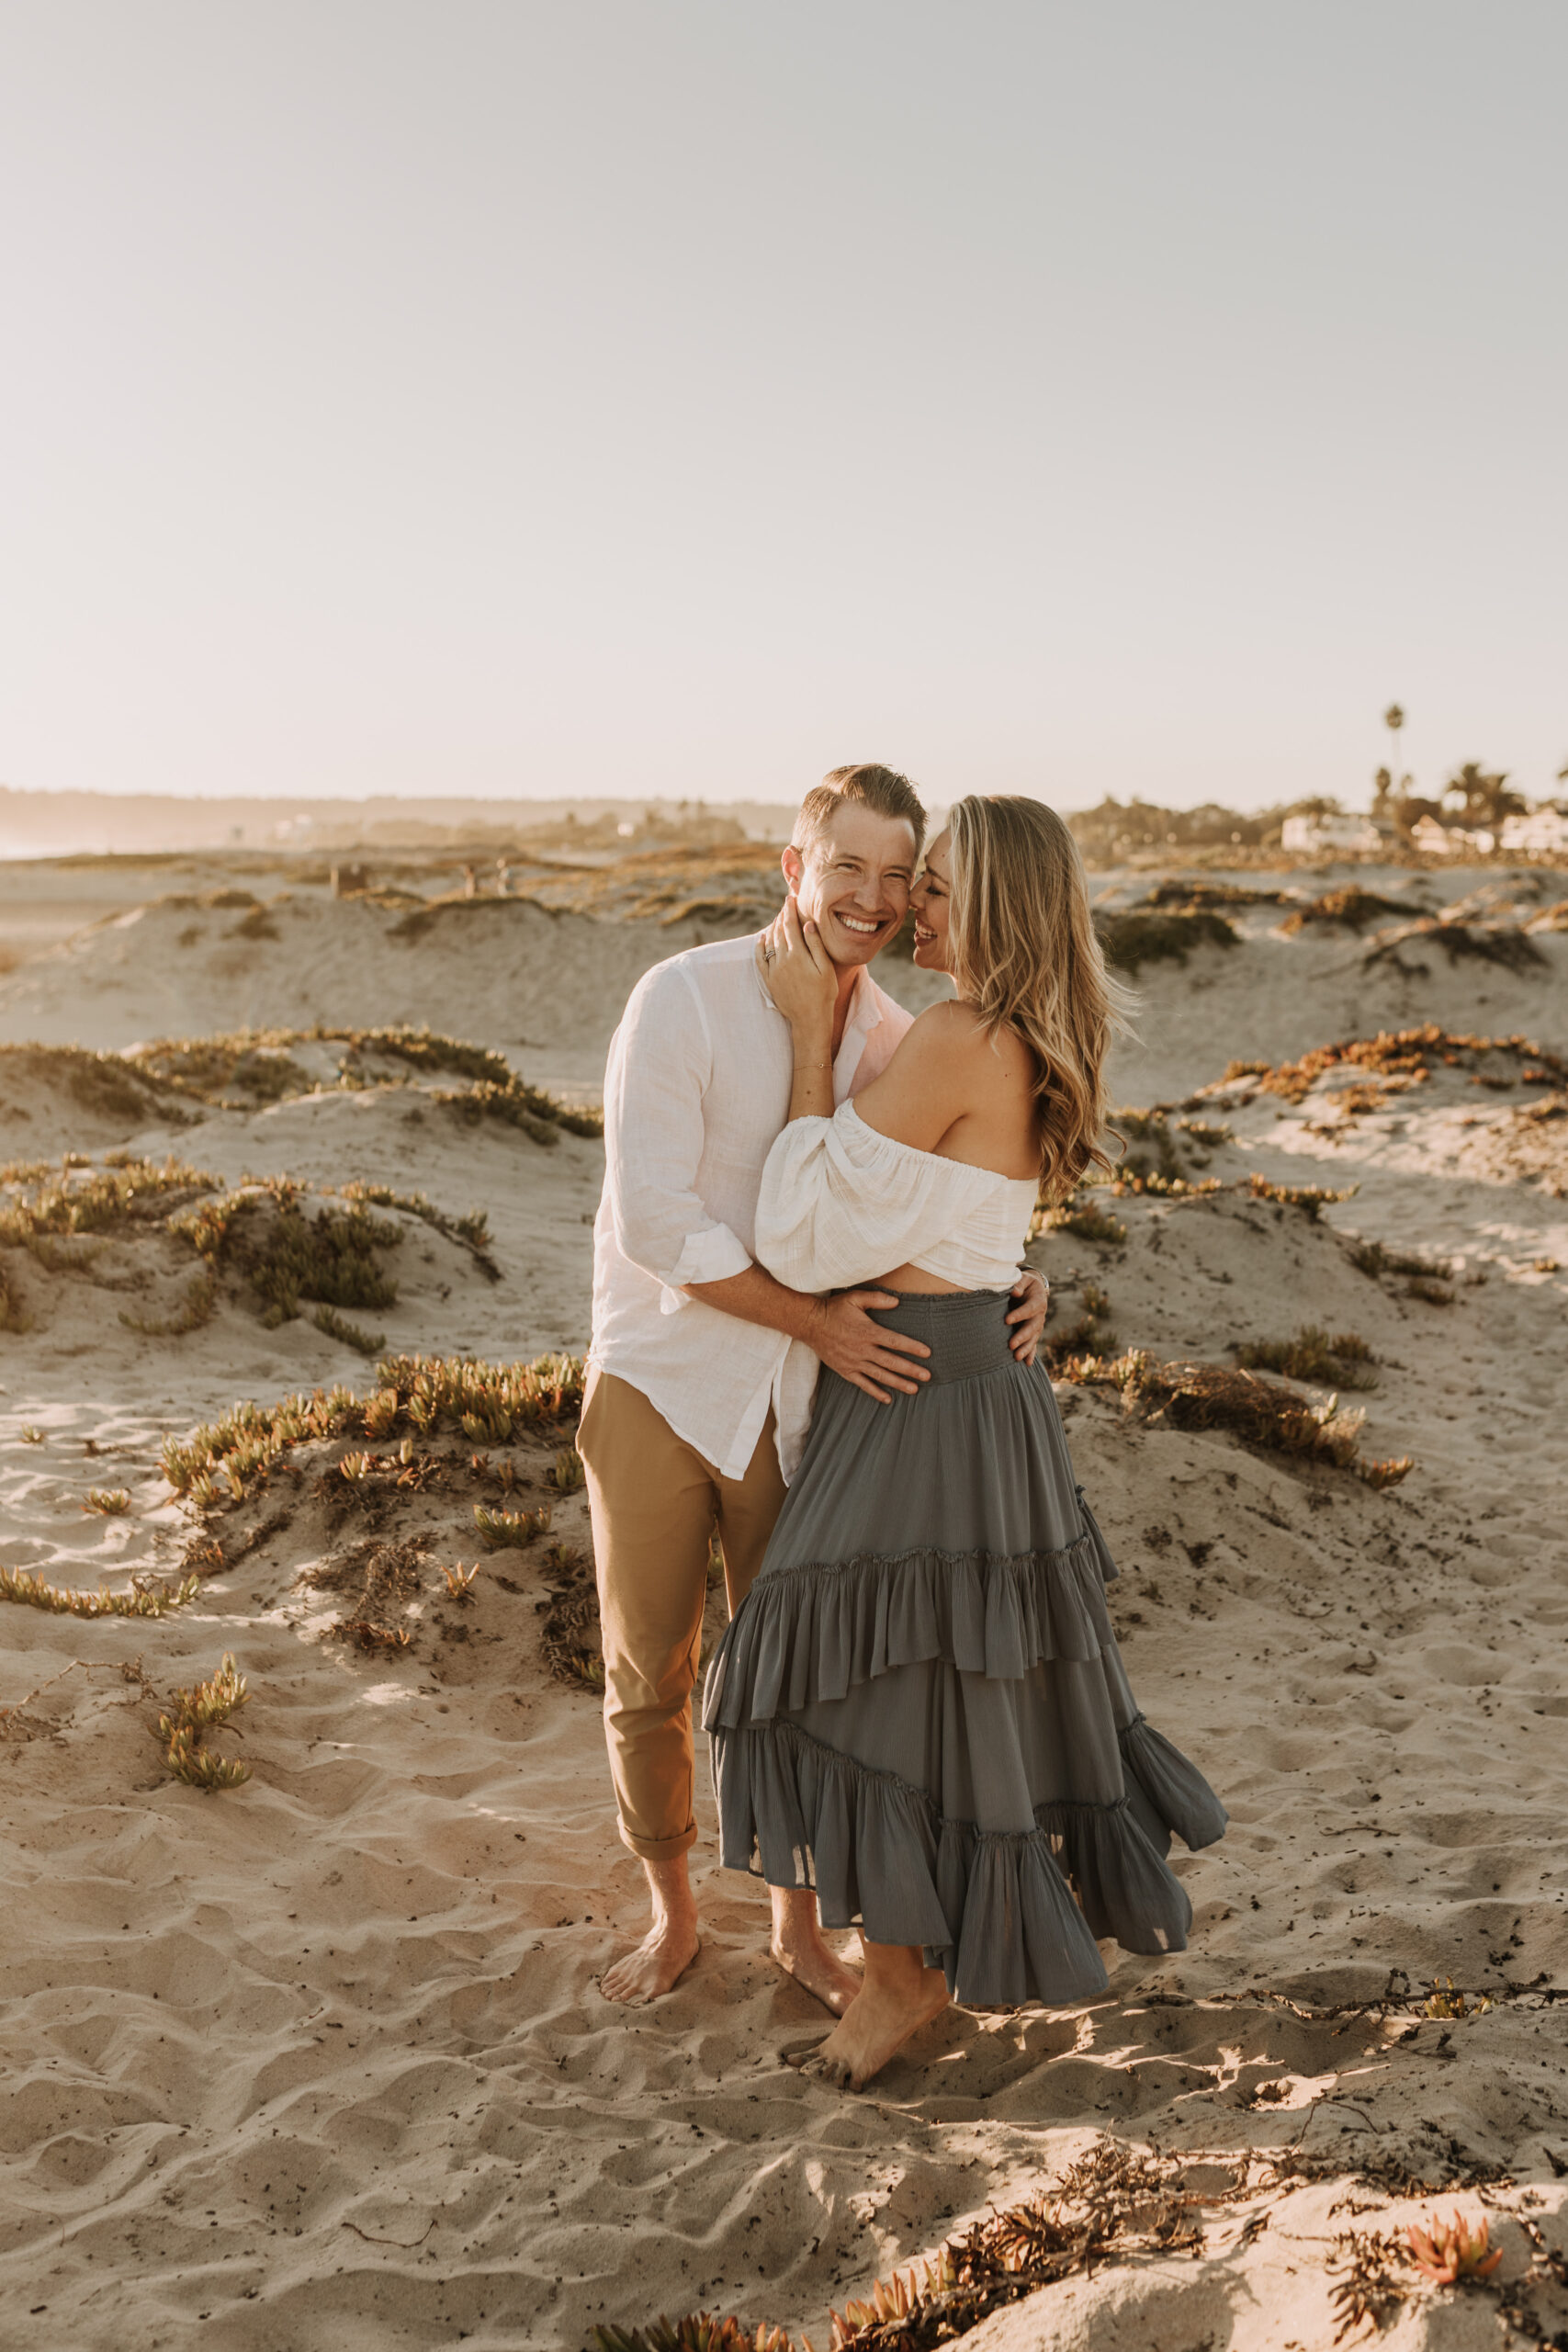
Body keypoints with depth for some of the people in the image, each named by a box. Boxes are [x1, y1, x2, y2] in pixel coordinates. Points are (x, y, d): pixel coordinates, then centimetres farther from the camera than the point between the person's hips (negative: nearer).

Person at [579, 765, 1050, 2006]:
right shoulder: (684, 998, -17)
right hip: (656, 1383, -3)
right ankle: (671, 1914, 32)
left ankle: (798, 1921, 33)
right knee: (648, 1677, 10)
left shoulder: (896, 1042, -1)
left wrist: (1013, 1277, -11)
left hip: (791, 1399, 3)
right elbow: (656, 1222, -21)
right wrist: (816, 1321, -22)